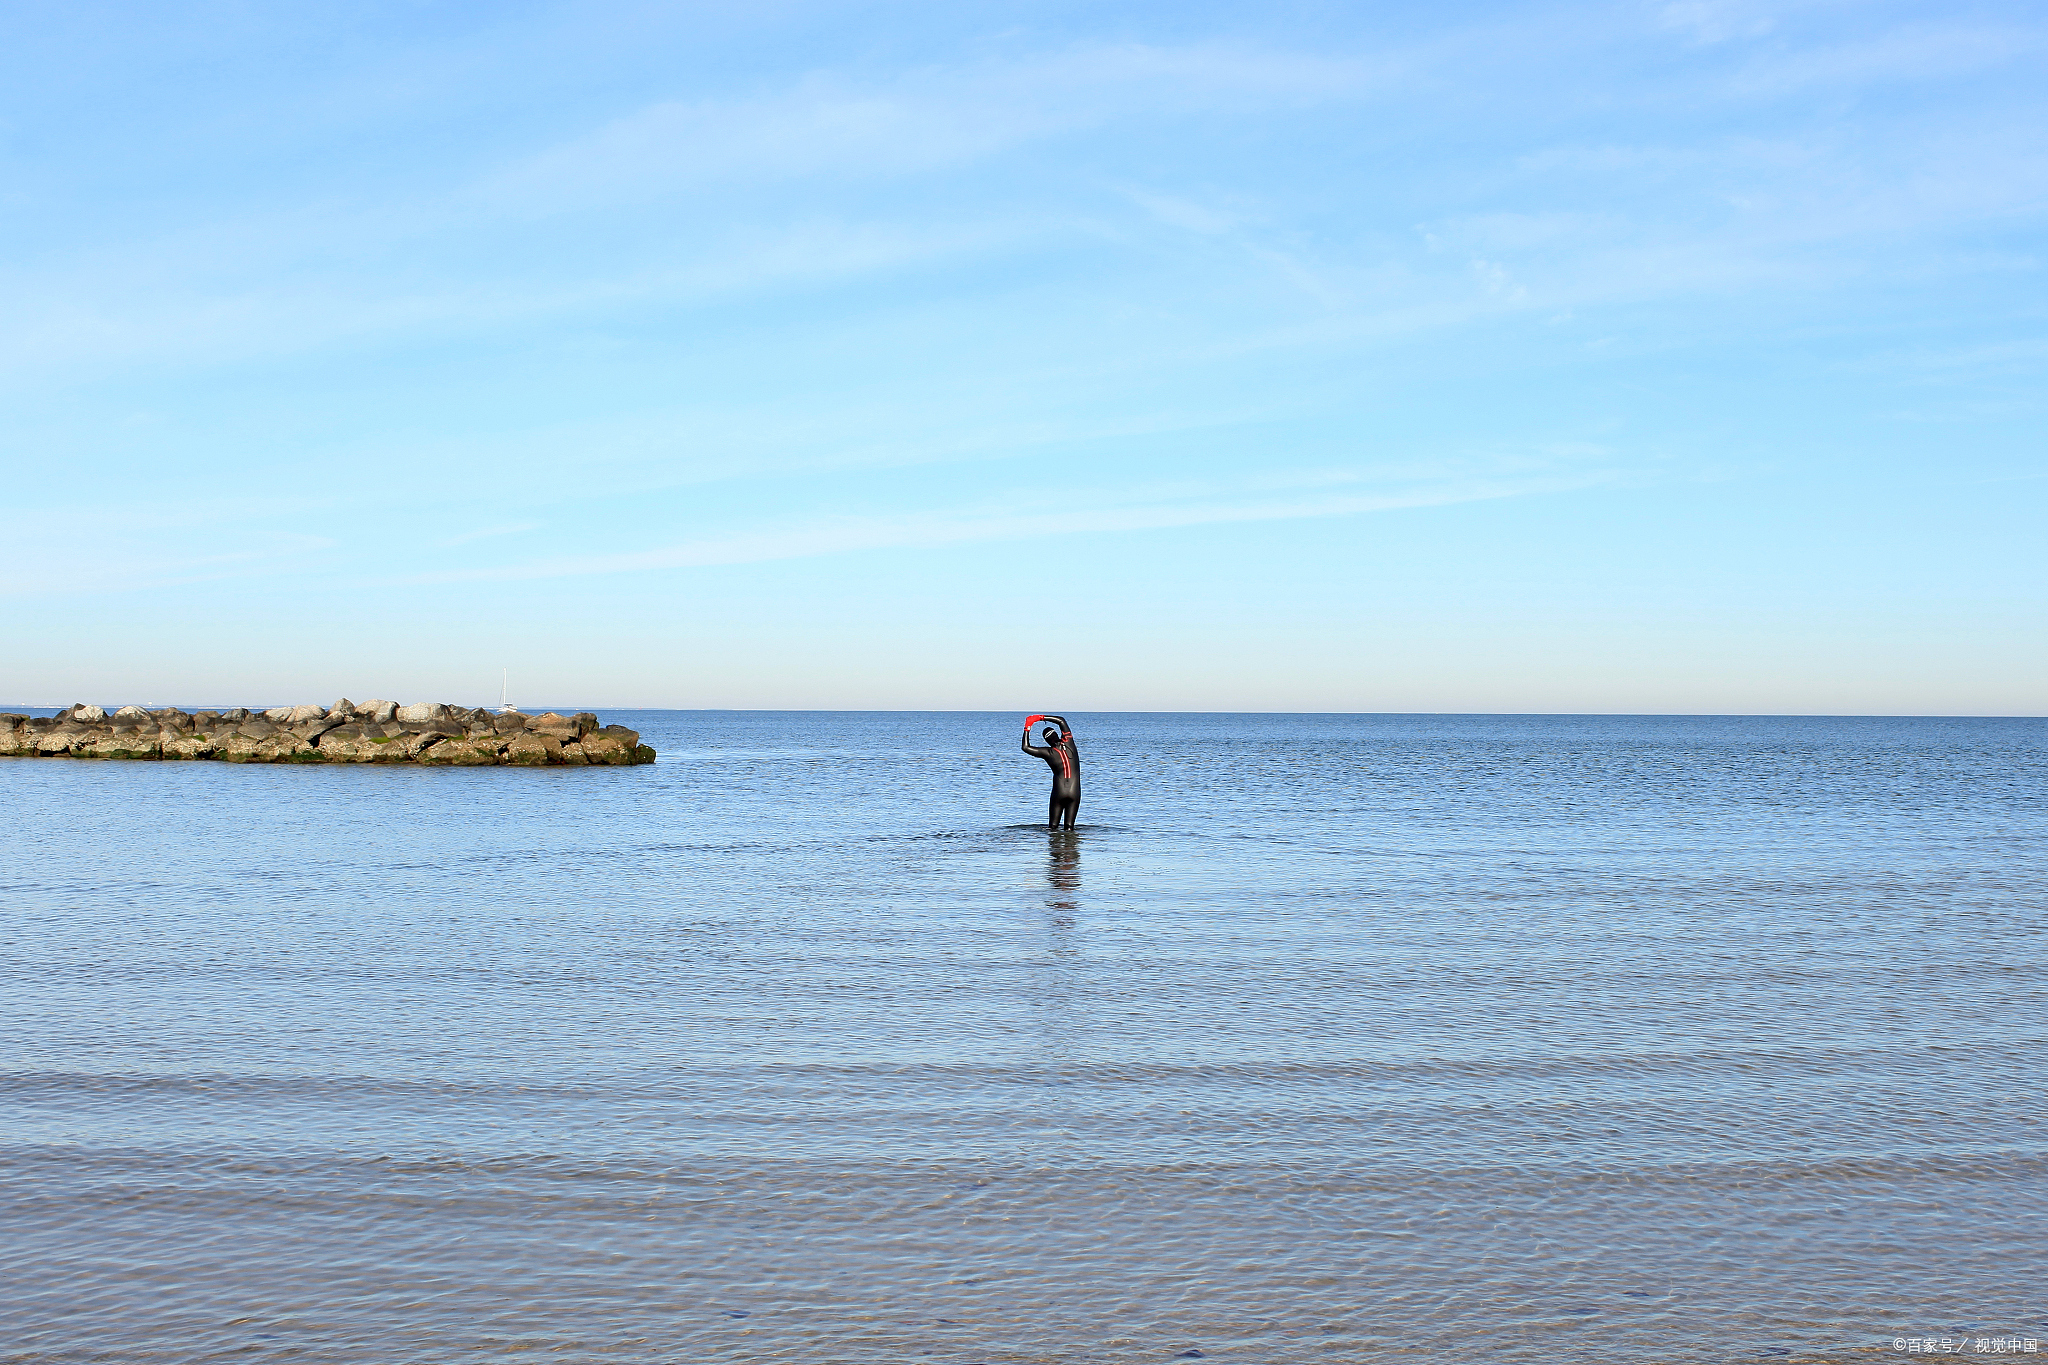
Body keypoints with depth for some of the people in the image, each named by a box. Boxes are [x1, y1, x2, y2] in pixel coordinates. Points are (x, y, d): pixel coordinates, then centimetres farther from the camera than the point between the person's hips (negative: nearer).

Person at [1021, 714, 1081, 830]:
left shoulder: (1048, 752, -6)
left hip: (1058, 792, -2)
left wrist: (1027, 728, 8)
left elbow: (1026, 747, 2)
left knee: (1052, 826, 7)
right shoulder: (1068, 742, 0)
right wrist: (1040, 717, 13)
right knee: (1069, 826, 3)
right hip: (1075, 793, 2)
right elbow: (1061, 720, 12)